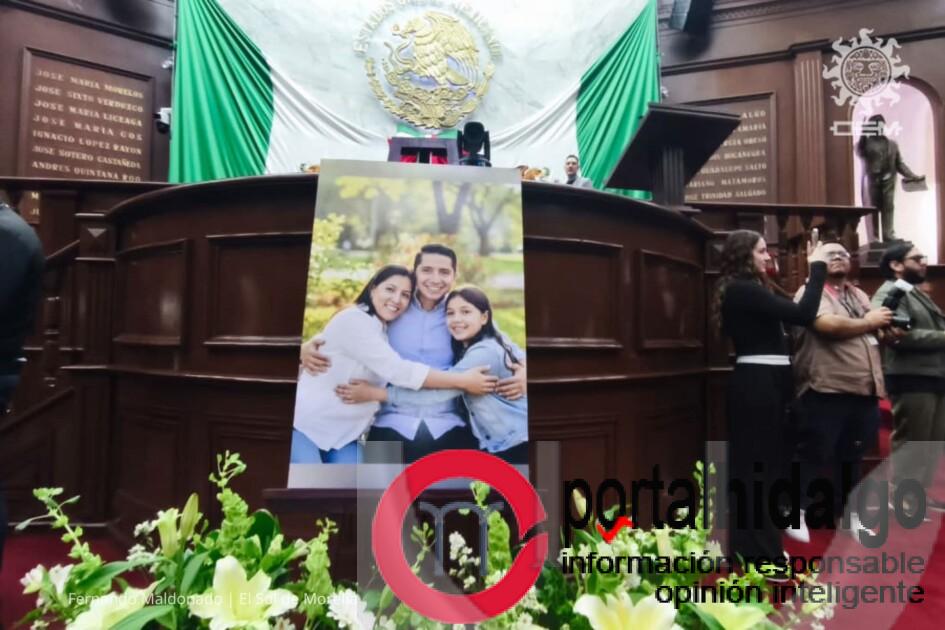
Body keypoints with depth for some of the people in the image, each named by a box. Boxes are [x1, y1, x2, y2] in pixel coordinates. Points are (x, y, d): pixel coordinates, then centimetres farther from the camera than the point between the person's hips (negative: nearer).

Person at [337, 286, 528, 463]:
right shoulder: (465, 350, 11)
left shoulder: (485, 352, -22)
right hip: (494, 444, 9)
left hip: (518, 443, -9)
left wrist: (374, 393, -27)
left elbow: (438, 391, -28)